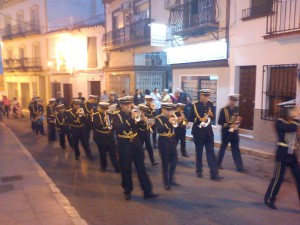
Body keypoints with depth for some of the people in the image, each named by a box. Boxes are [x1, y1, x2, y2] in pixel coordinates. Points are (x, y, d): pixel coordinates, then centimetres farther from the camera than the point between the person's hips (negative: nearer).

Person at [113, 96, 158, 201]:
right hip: (124, 145, -3)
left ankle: (147, 191, 11)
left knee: (141, 168, 5)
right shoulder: (117, 116, -5)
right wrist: (131, 119, -30)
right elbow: (118, 128, -24)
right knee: (126, 170, 7)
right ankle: (127, 191, 24)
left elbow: (141, 126, -2)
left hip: (136, 144, 3)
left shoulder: (134, 114, 6)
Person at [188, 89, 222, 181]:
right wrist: (200, 119, -21)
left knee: (211, 152, 0)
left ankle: (214, 174, 2)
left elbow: (212, 118, 10)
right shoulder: (195, 105, -7)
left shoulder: (210, 104, 5)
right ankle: (199, 171, 26)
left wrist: (211, 115, -12)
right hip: (198, 132, -3)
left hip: (208, 132, 3)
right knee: (199, 152, 10)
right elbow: (190, 118, -8)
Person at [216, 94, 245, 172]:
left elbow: (237, 119, 18)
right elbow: (220, 122, -12)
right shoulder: (224, 110, -9)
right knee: (223, 148, 8)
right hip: (226, 132, -5)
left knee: (236, 150, 5)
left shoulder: (236, 109, 7)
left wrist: (238, 119, -6)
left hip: (234, 132, 5)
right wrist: (229, 125, -21)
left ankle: (240, 167, 7)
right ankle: (218, 163, 24)